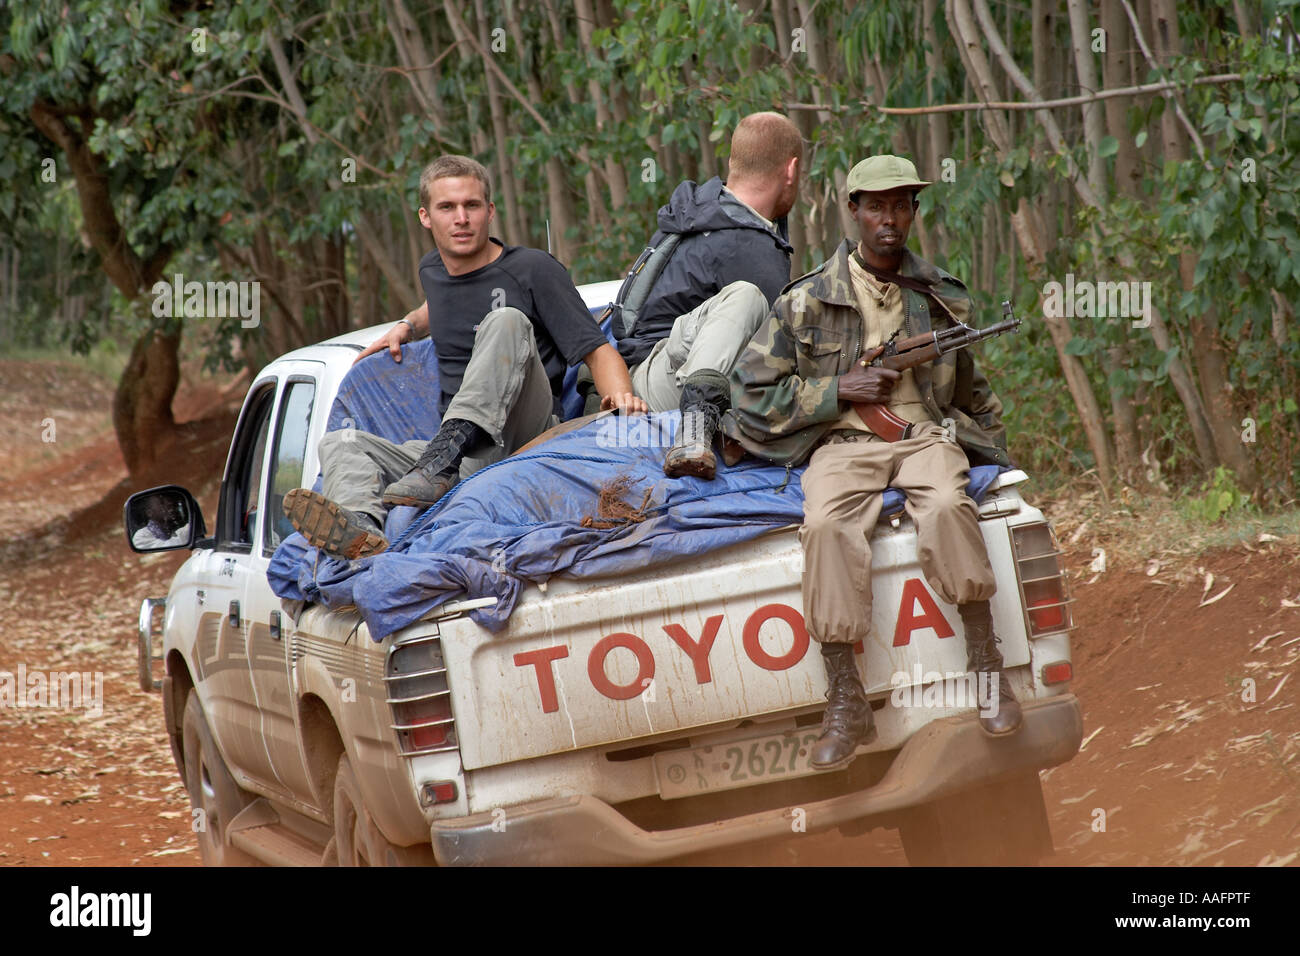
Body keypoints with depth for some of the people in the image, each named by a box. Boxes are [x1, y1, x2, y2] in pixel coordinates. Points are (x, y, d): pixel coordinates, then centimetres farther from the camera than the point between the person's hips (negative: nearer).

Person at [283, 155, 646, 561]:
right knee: (340, 444, -13)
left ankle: (437, 466, -44)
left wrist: (620, 395, -25)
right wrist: (408, 325, 27)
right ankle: (361, 529, -49)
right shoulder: (432, 271, 18)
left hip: (521, 441, -6)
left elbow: (597, 350, -6)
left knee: (505, 320, -27)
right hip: (463, 461, 6)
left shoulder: (532, 269, -1)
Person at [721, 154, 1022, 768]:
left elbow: (973, 393, 29)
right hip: (841, 443, -1)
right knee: (826, 526, -35)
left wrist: (1001, 462, 18)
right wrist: (840, 390, -5)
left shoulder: (942, 298, 17)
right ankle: (845, 703, -34)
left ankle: (986, 670, -29)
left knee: (947, 507, -35)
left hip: (926, 435, 1)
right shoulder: (806, 302, 7)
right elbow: (751, 392, 4)